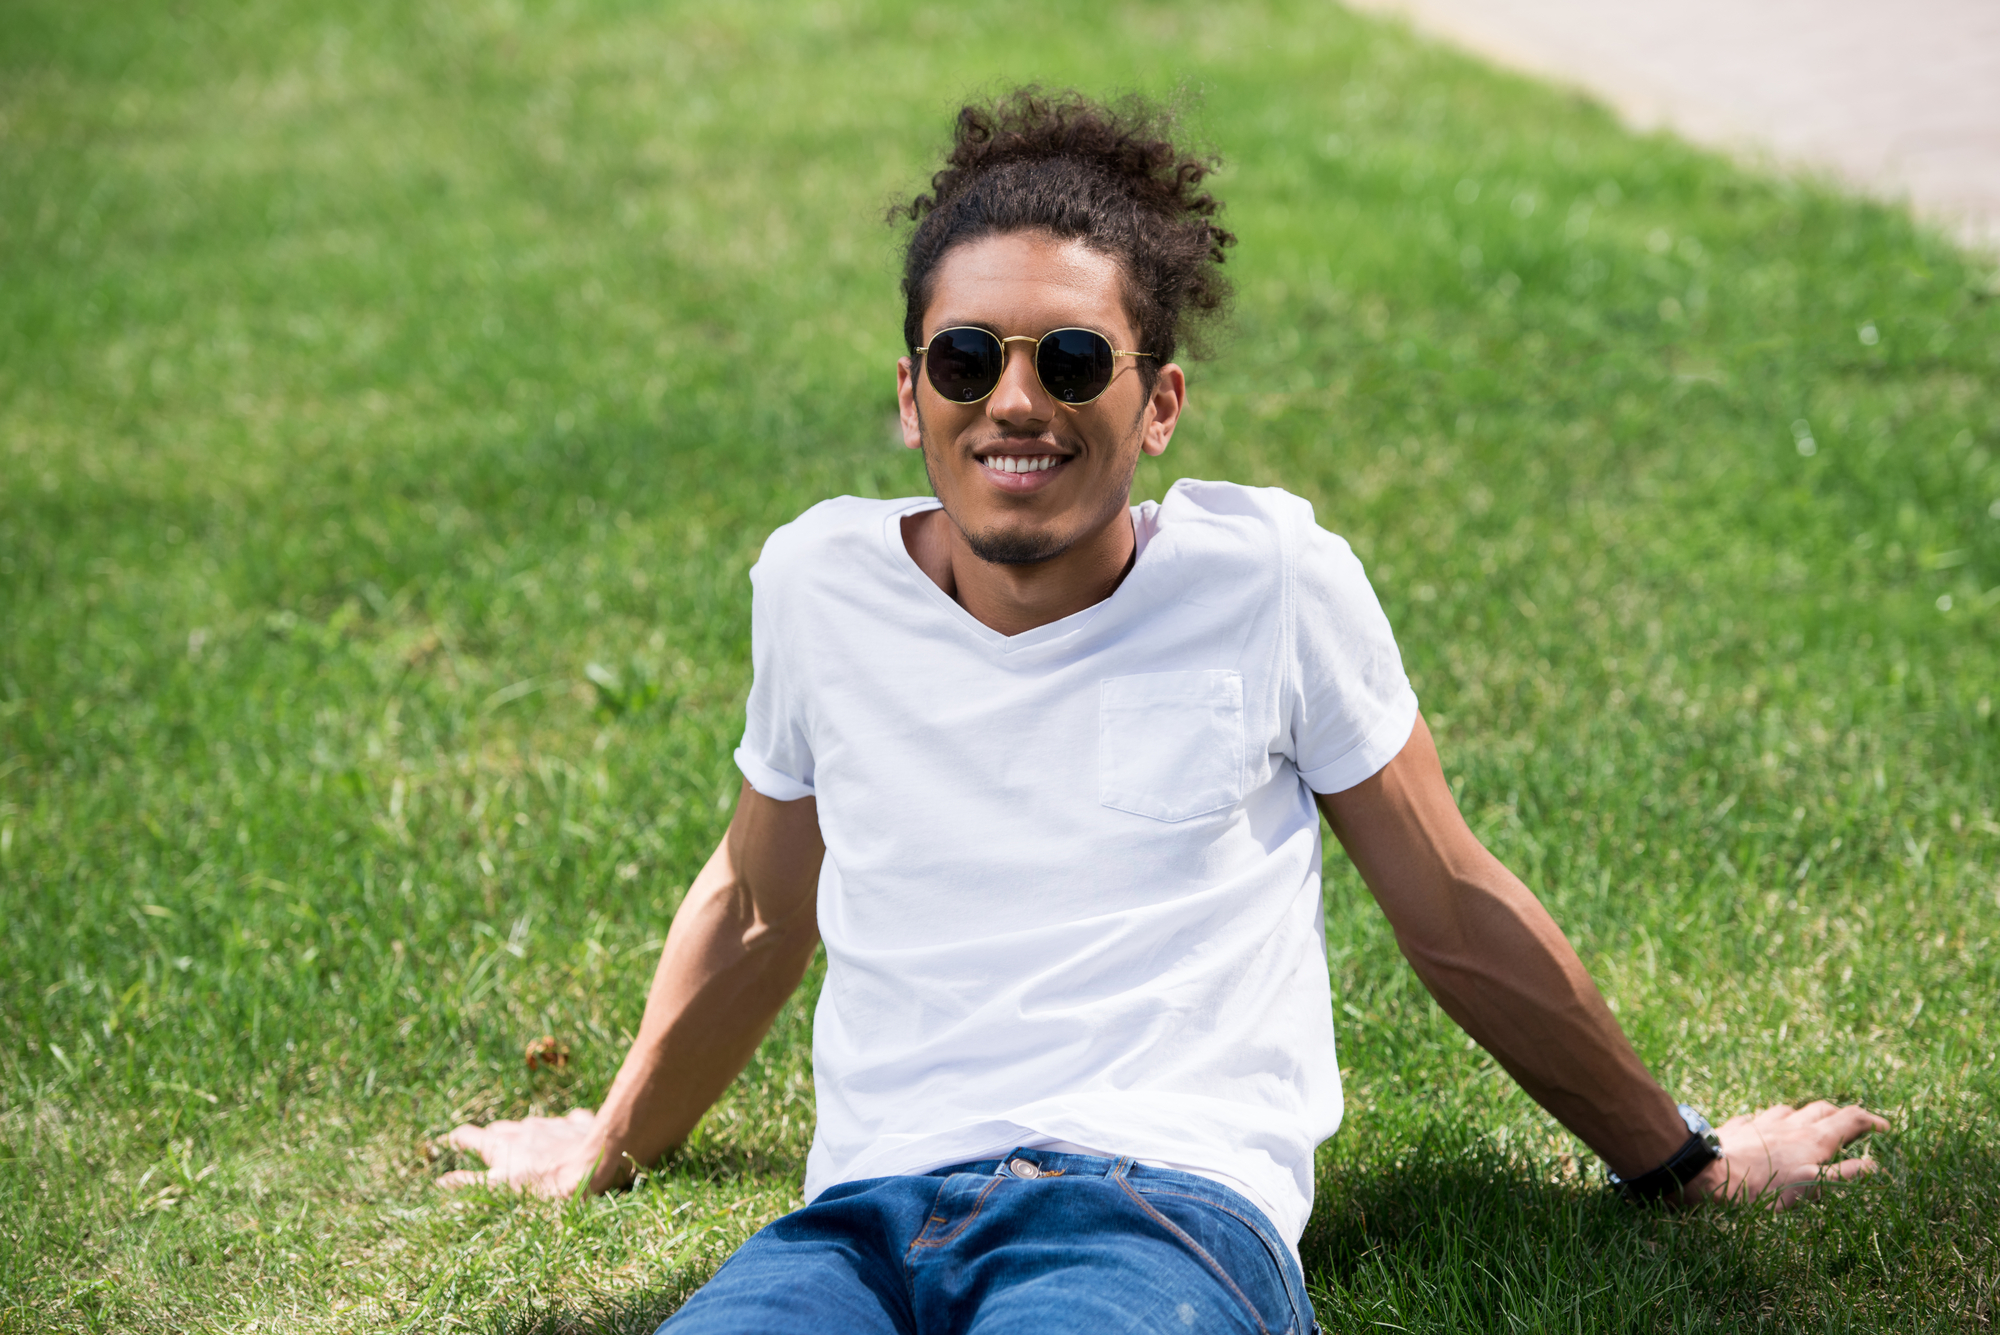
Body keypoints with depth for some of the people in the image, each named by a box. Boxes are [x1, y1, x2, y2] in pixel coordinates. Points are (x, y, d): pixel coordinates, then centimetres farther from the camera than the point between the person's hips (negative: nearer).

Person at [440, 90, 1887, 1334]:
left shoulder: (1268, 576, 6)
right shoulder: (821, 582, 13)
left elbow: (1457, 911, 18)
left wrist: (1685, 1161, 27)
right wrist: (611, 1148, 45)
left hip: (1169, 1209, -2)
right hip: (868, 1213, 3)